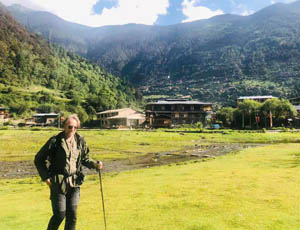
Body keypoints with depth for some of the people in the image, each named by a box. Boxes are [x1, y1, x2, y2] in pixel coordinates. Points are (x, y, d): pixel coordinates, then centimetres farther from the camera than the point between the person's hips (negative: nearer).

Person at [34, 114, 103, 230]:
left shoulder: (80, 141, 5)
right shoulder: (55, 141, -8)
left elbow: (85, 158, 16)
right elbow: (39, 159, -1)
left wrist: (95, 164, -3)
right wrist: (46, 177, -4)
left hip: (74, 183, 4)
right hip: (58, 183, -4)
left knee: (72, 215, 8)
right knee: (60, 214, 0)